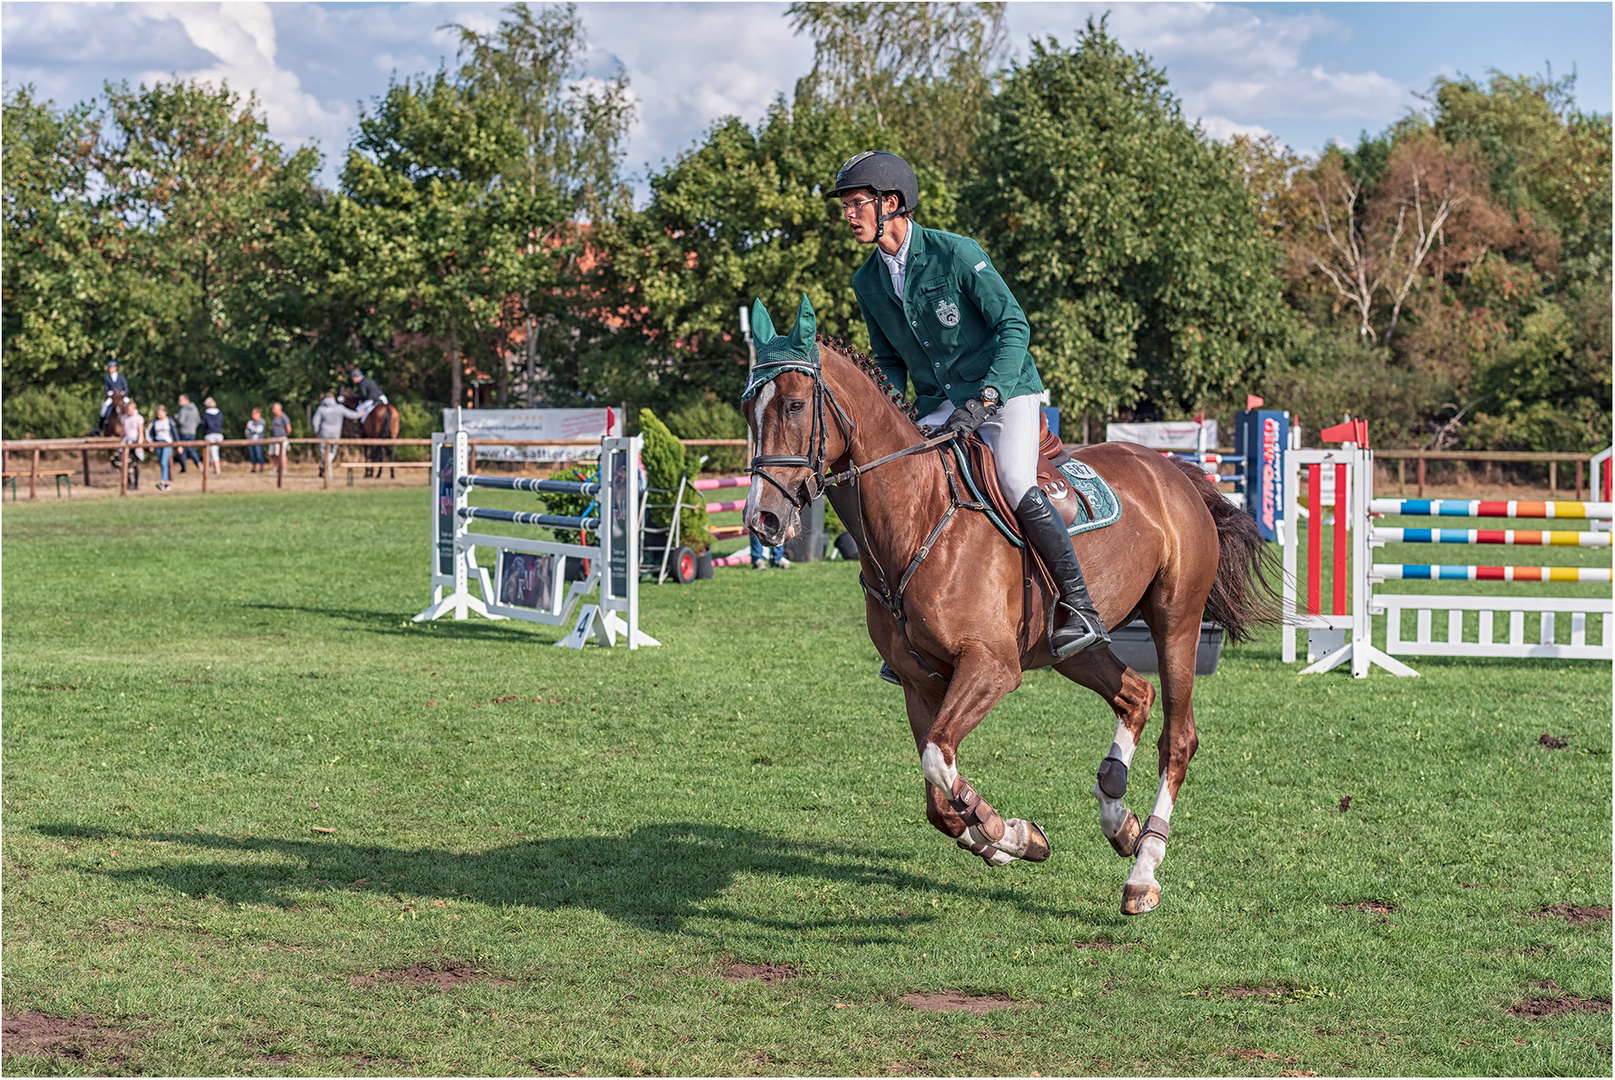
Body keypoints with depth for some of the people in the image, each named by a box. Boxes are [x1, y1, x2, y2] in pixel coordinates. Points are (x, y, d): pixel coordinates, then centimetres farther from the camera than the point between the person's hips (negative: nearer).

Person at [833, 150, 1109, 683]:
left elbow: (1014, 326, -15)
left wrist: (984, 399, -27)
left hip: (1005, 391, -6)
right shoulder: (867, 282, 4)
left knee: (1015, 485, -29)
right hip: (938, 409, 6)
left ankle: (1080, 608, -21)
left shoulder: (955, 254, -15)